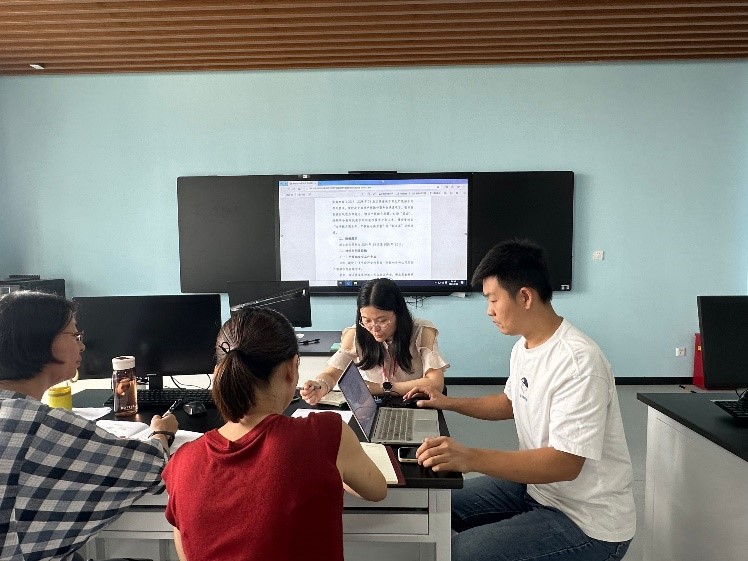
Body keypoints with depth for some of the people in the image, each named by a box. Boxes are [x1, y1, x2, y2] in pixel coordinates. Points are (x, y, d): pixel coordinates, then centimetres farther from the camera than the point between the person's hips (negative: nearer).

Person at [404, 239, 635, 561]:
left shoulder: (577, 362, -28)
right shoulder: (523, 347, 2)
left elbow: (565, 464, -31)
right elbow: (512, 403, 19)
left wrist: (471, 459, -39)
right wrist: (450, 403, 10)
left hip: (587, 523, -8)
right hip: (536, 484, 9)